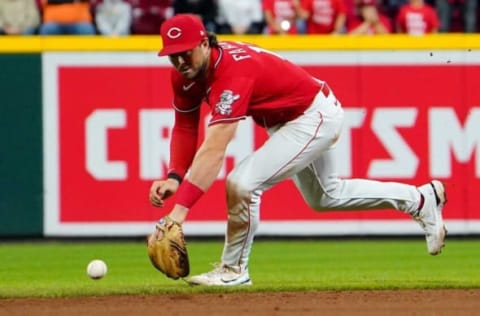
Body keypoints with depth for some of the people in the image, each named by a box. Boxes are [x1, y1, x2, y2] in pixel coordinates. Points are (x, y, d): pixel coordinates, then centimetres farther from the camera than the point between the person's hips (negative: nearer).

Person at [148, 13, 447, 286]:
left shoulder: (233, 73, -38)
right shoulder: (186, 72, -13)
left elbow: (214, 151, -46)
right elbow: (185, 128, -1)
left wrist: (180, 209, -52)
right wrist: (174, 178, -19)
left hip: (316, 115, -10)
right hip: (285, 118, 10)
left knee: (243, 182, -24)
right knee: (325, 196, 27)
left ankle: (234, 269, -2)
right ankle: (420, 199, 42)